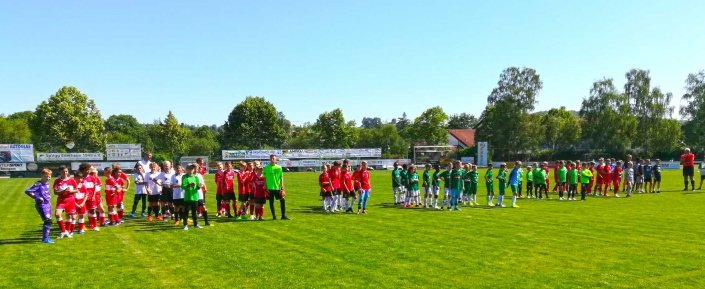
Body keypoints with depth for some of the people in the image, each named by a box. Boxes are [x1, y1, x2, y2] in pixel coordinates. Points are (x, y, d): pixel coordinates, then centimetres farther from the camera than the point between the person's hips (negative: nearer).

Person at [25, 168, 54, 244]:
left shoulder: (47, 183, 9)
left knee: (49, 221, 12)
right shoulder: (38, 184, -15)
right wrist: (37, 197, -21)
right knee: (48, 220, -12)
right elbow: (27, 191, -22)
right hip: (41, 205, -9)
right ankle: (45, 239, -4)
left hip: (47, 204, 9)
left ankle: (46, 237, 22)